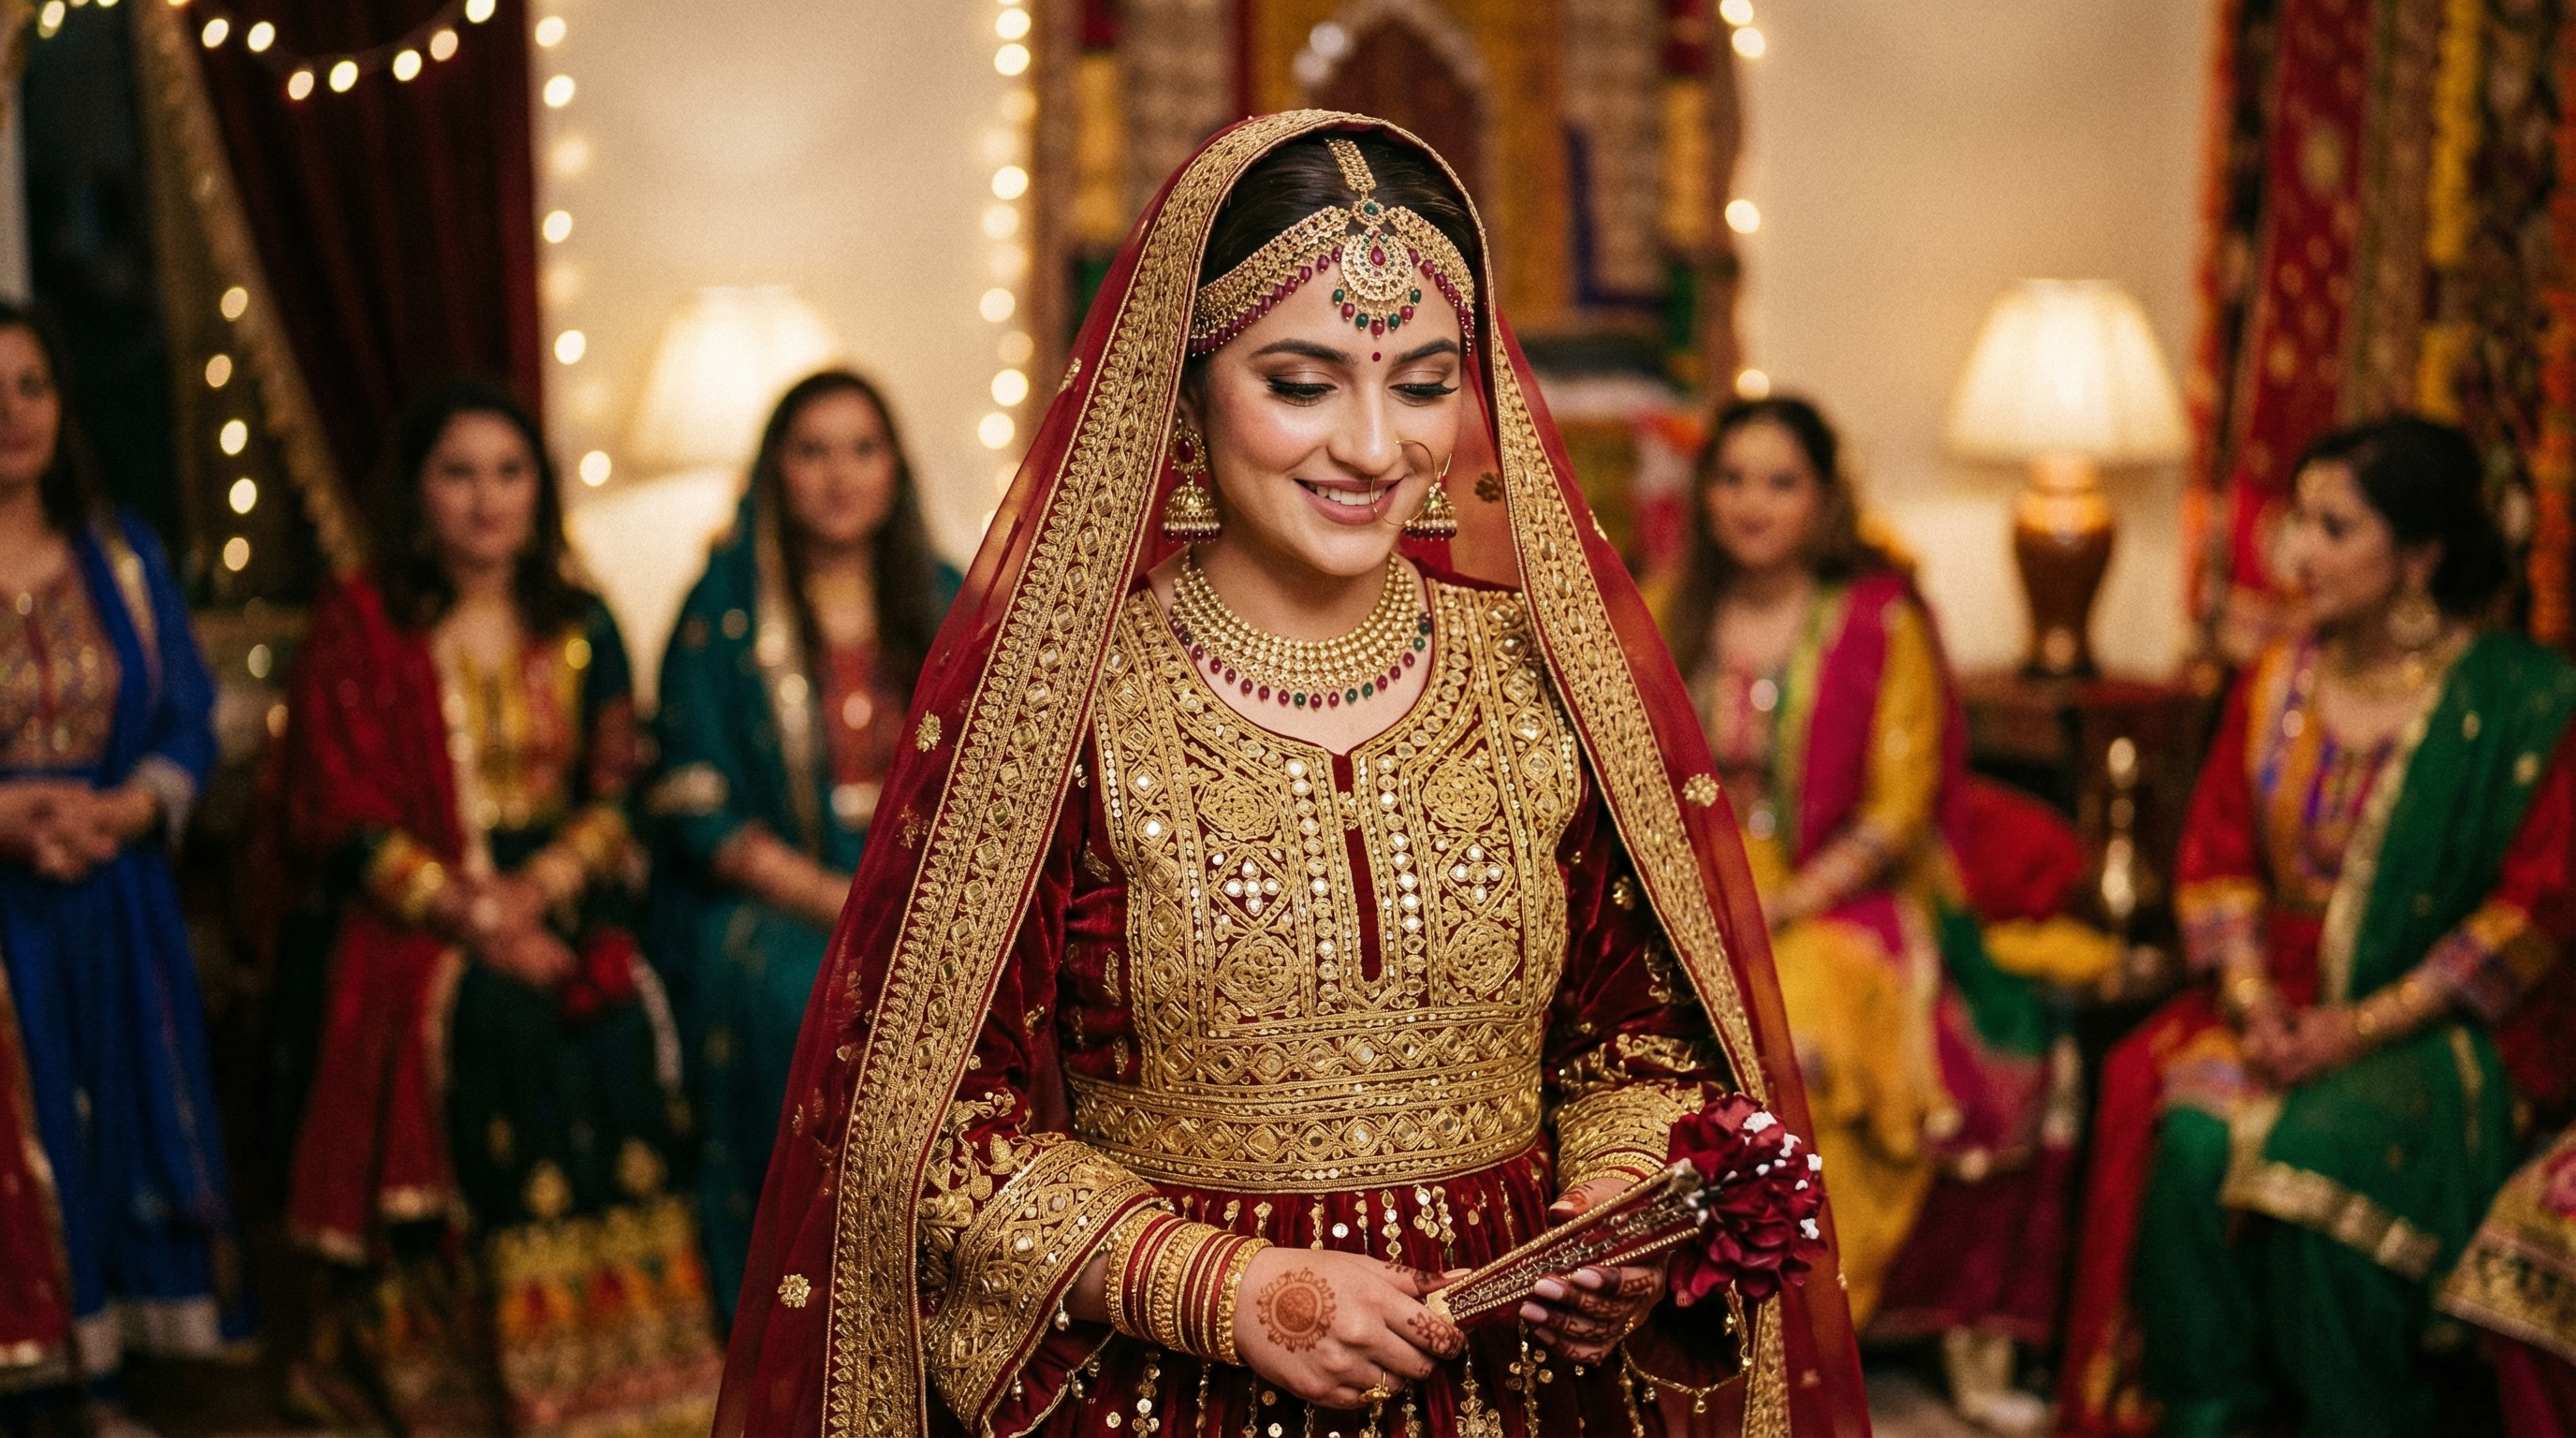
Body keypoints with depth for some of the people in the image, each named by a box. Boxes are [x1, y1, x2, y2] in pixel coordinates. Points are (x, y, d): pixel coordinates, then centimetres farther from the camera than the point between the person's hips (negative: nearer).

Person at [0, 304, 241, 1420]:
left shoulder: (118, 553, 9)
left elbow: (188, 718, 6)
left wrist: (124, 810, -12)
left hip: (116, 903, 3)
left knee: (115, 1128, 6)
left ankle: (98, 1380, 16)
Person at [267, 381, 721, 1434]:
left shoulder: (580, 628, 15)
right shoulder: (360, 628, 6)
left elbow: (615, 797, 10)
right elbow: (347, 815, -2)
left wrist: (537, 887, -10)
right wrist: (468, 914, -15)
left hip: (560, 903, 2)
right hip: (413, 922, -2)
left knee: (620, 1030, -29)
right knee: (505, 1026, -33)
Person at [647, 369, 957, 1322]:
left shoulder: (945, 605, 11)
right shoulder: (724, 616, 1)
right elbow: (699, 812, -3)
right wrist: (832, 900, -15)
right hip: (767, 898, -3)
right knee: (814, 1003, -35)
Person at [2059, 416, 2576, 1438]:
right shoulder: (2276, 683, 8)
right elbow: (2215, 859, 8)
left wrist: (2364, 1028, -16)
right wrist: (2252, 1004, -10)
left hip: (2446, 1027, -4)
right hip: (2283, 1001, 4)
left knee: (2322, 1150, -31)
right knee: (2195, 1134, -26)